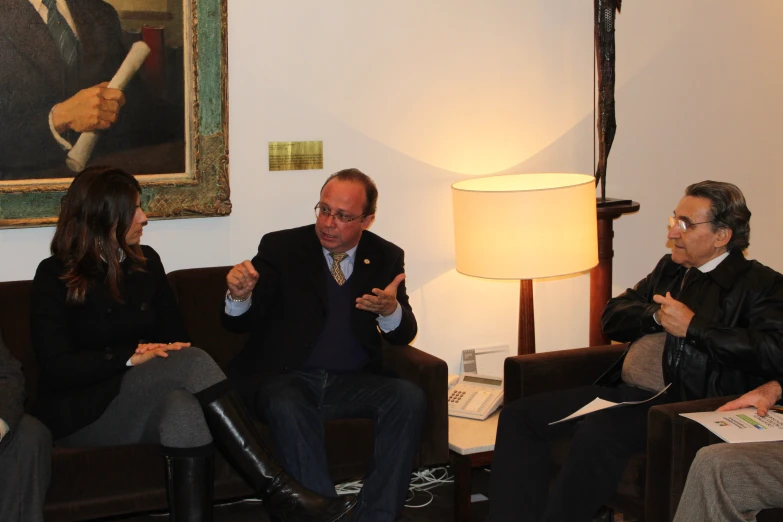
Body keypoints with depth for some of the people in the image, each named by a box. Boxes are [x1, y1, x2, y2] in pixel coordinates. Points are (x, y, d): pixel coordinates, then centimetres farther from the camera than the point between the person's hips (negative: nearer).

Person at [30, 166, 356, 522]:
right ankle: (279, 492, -35)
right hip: (84, 413, -4)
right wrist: (130, 356, -21)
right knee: (193, 362, -31)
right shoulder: (54, 276, -3)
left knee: (186, 410, -36)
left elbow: (174, 334, 14)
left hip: (145, 402, 4)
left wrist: (158, 354, -10)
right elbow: (55, 367, -11)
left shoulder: (146, 262, 13)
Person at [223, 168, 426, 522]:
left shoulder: (386, 258, 8)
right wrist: (239, 296, -27)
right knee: (287, 405, -36)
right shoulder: (281, 247, 1)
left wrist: (391, 311, -22)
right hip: (286, 379, -2)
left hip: (353, 383, 3)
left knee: (409, 398, -26)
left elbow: (403, 336, 3)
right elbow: (240, 323, -3)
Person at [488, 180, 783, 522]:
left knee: (598, 432, -35)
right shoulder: (670, 269, 22)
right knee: (519, 415, -6)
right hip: (623, 391, 8)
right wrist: (657, 315, -1)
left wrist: (692, 326, -15)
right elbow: (613, 317, 20)